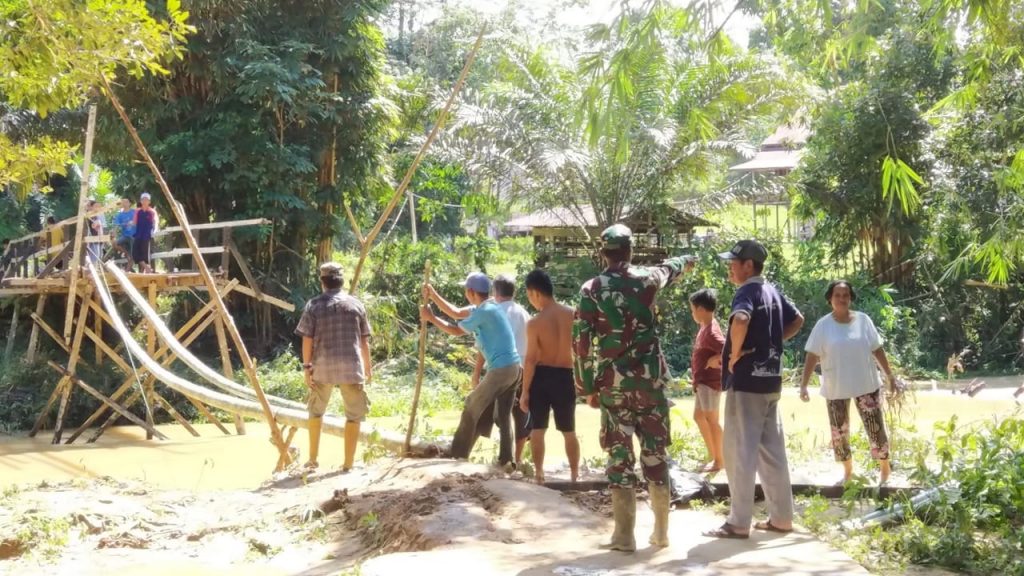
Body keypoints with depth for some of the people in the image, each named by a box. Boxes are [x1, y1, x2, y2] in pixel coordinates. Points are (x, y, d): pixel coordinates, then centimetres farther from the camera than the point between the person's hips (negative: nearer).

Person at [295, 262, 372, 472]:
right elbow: (364, 340, 9)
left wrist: (307, 366, 2)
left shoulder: (314, 305, 3)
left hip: (322, 366, 1)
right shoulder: (356, 304, 6)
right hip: (351, 366, -1)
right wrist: (368, 366, 18)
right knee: (354, 414, 7)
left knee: (316, 411, 20)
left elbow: (307, 339, -3)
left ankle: (313, 459, 25)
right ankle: (348, 464, 3)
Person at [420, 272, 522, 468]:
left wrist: (431, 318, 3)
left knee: (472, 408, 3)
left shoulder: (484, 311, -14)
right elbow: (456, 313, 23)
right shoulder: (487, 307, 15)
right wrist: (434, 296, 19)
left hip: (501, 370, -9)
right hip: (514, 368, 9)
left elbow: (456, 330, -6)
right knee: (503, 415, 13)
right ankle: (506, 460, 11)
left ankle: (458, 454, 11)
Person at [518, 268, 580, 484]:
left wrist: (525, 391, -7)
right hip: (564, 377, 3)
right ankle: (575, 474, 17)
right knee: (569, 431, 14)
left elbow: (531, 360, -13)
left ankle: (539, 474, 9)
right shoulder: (572, 315, -5)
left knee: (537, 429, 9)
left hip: (541, 376, -3)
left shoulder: (534, 323, -14)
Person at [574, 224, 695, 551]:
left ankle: (624, 535, 1)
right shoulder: (646, 280, 1)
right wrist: (686, 261, 50)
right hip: (650, 380, 2)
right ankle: (661, 531, 17)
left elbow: (581, 342, -7)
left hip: (612, 384, -2)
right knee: (655, 453, 11)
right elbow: (669, 268, 26)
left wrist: (587, 387, 3)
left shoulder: (591, 290, -6)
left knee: (620, 456, 2)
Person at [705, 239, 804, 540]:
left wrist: (735, 354, -21)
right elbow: (797, 320, 27)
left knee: (739, 452, -4)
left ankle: (738, 523, -2)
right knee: (772, 451, 13)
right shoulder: (772, 292, 13)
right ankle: (781, 517, 18)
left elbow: (740, 320, -35)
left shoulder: (747, 292, -14)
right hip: (770, 380, 9)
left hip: (746, 381, -9)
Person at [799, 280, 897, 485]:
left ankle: (885, 469, 19)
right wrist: (803, 385, -13)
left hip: (866, 385, 0)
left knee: (875, 427, 2)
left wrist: (890, 375, 4)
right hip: (835, 388, 0)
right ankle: (847, 471, 26)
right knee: (839, 432, 8)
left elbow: (877, 350, 4)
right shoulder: (823, 325, -6)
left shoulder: (863, 320, -2)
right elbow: (812, 357, -7)